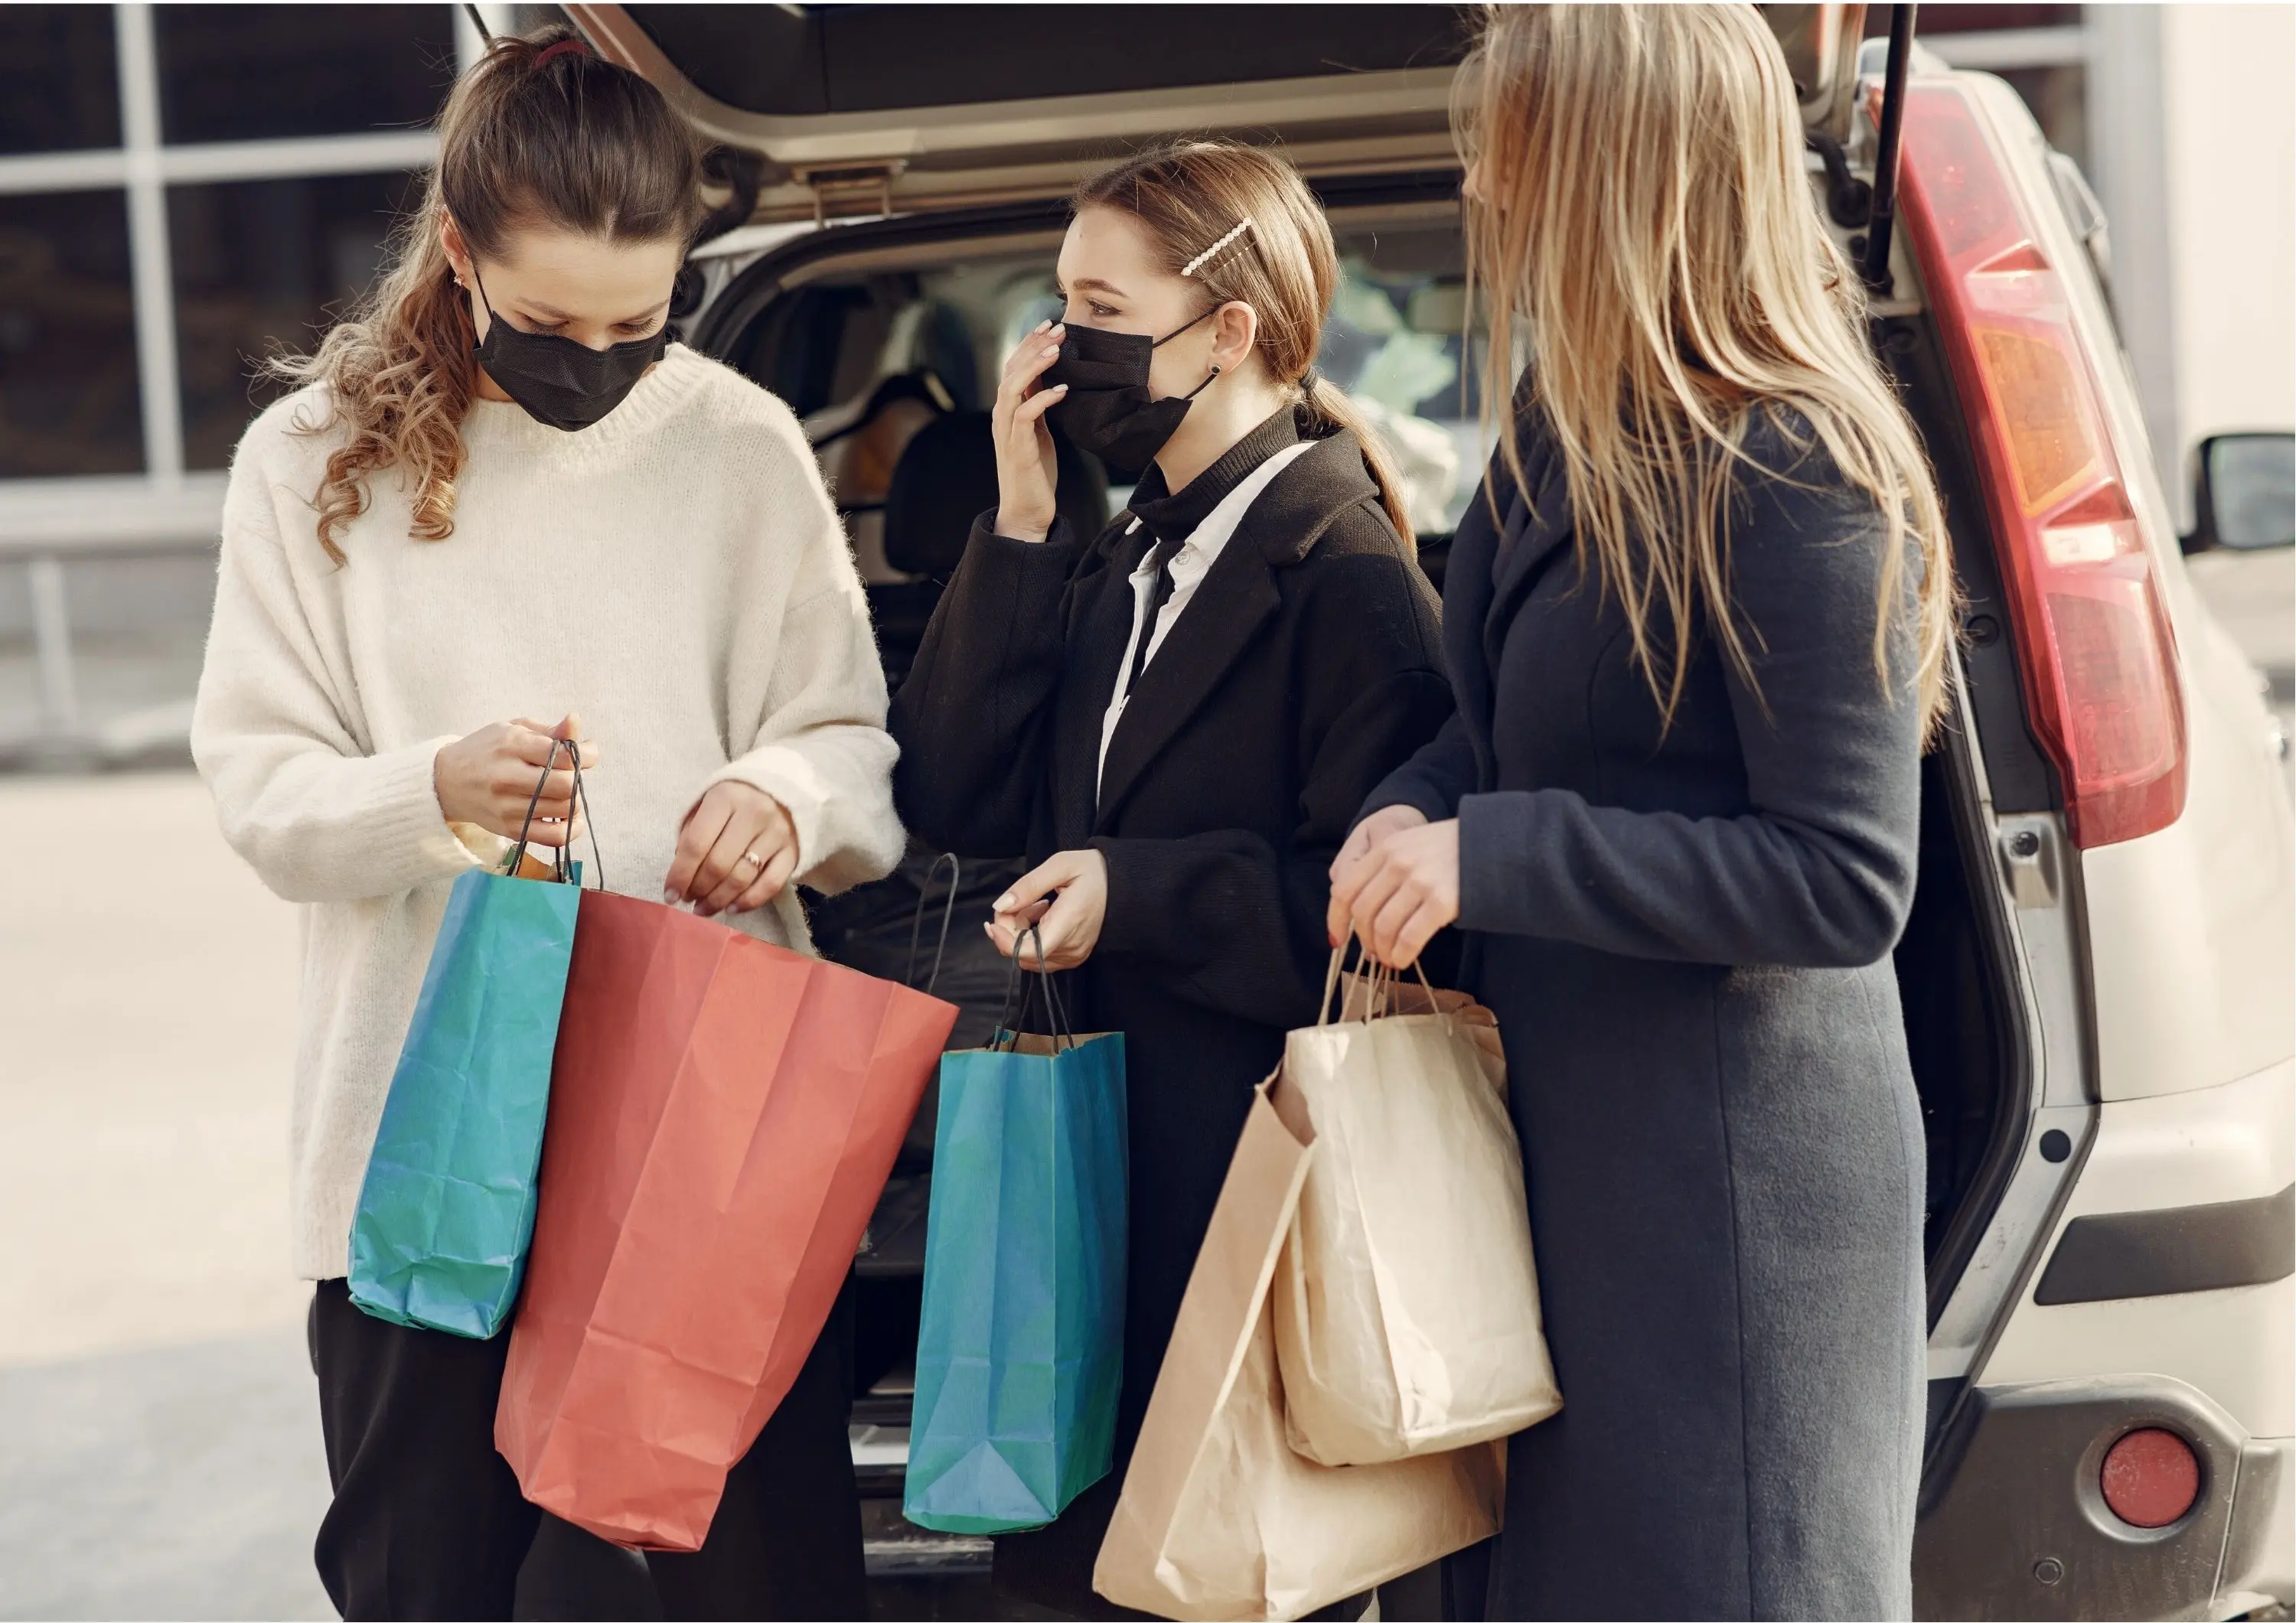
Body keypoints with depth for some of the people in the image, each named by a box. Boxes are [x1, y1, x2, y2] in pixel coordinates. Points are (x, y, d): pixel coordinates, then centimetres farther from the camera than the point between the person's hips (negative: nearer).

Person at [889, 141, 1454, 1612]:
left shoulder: (1347, 579, -13)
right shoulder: (1121, 567, 14)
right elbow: (955, 803, 4)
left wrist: (1136, 894, -21)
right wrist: (1022, 532, -1)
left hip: (1260, 1188, -8)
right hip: (1110, 1170, 8)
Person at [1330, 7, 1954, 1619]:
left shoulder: (1792, 480, -19)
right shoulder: (1564, 431, 8)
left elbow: (1848, 883, -21)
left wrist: (1491, 858, -22)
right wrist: (1417, 813, -3)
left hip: (1733, 1167, -9)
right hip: (1560, 1124, 9)